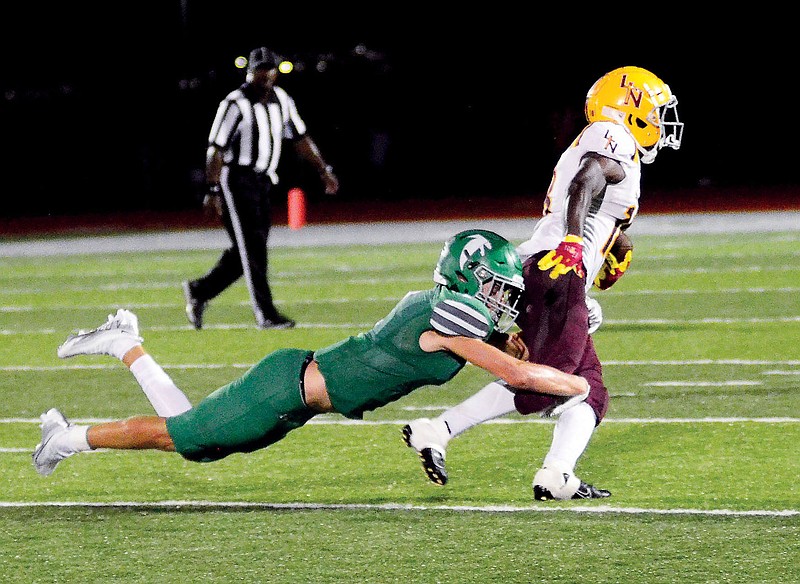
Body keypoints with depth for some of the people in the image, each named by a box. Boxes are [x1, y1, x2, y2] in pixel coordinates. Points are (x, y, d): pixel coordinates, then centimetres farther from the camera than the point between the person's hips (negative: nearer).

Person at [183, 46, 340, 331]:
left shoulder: (282, 101, 8)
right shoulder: (236, 104, -14)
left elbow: (300, 139, 18)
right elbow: (216, 149, -14)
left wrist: (324, 170, 12)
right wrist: (213, 192, -18)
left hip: (261, 183, 8)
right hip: (236, 180, -8)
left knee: (247, 251, 8)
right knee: (252, 248, -9)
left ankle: (199, 291, 24)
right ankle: (266, 314, -6)